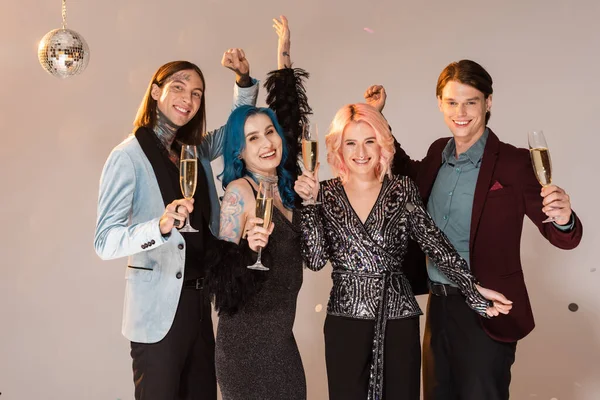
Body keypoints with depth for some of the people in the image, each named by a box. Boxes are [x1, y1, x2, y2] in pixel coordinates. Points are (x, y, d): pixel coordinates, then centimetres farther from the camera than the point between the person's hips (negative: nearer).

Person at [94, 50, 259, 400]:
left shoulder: (195, 150, 8)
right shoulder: (129, 156, -11)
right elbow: (105, 241, -17)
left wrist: (244, 79, 3)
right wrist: (160, 226, -35)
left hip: (199, 300, 6)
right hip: (158, 308, -6)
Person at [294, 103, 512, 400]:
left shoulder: (402, 190, 0)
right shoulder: (326, 193, 1)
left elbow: (435, 244, -3)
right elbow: (315, 260, -6)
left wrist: (474, 288, -11)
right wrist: (309, 203, -14)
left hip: (399, 317, 0)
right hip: (345, 319, 0)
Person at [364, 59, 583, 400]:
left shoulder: (513, 163, -14)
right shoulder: (438, 152, 2)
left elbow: (565, 239, -11)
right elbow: (411, 173, 24)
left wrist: (564, 220, -35)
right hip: (438, 306, 6)